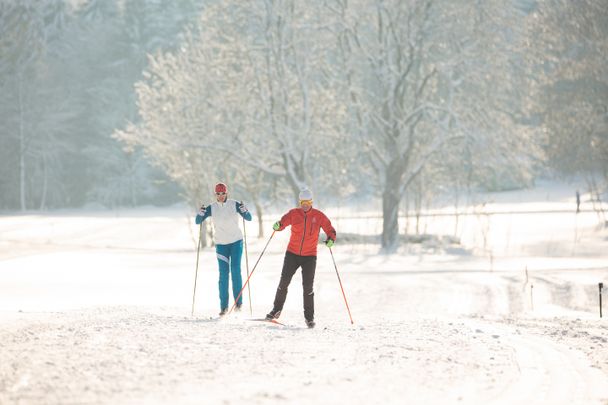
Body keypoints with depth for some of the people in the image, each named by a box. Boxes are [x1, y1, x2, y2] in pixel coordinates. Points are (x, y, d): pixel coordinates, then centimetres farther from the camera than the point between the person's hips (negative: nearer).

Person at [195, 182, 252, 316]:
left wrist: (244, 210, -28)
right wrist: (201, 213, -25)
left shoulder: (234, 204, -5)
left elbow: (249, 218, -8)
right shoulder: (212, 208, -1)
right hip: (221, 244, 1)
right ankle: (223, 306, 0)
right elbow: (198, 221, -5)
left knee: (235, 270, -10)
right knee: (223, 274, -3)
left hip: (236, 241, -1)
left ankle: (238, 301, -1)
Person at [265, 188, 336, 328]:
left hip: (309, 256, -1)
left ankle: (309, 317, 4)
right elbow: (283, 222, -8)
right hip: (292, 253, 1)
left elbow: (330, 230, -1)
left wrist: (331, 239, -23)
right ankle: (277, 309, 17)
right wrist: (277, 225, -33)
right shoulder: (294, 213, -2)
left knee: (307, 286, -5)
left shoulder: (319, 216, -4)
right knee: (284, 282, 1)